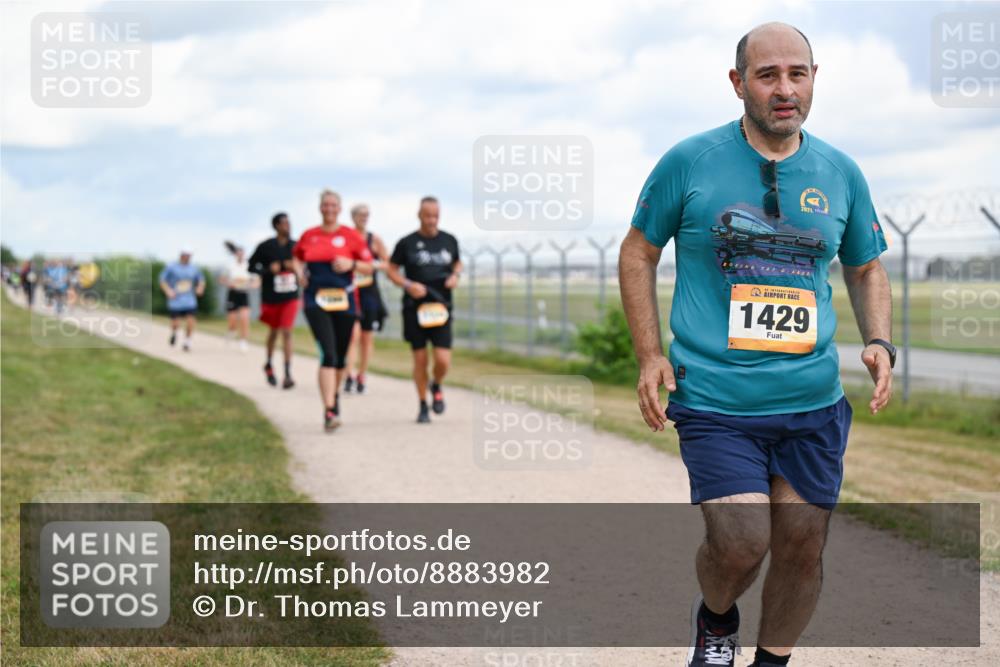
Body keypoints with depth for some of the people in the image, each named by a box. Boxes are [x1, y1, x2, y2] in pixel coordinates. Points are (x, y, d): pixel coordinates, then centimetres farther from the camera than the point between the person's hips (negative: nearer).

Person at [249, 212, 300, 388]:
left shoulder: (295, 246, 0)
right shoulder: (265, 247, -8)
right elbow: (252, 266, -3)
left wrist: (296, 267, -10)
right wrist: (268, 270, -20)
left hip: (290, 297, 1)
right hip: (271, 297, -1)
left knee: (287, 332, -10)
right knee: (273, 331, 15)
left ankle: (288, 374, -12)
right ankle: (269, 364, 41)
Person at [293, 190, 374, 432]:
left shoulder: (351, 236, 1)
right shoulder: (308, 236, 6)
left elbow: (369, 267, 3)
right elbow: (297, 257, 24)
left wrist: (351, 264, -16)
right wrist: (299, 272, 4)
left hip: (344, 302, 1)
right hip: (316, 301, -1)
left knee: (340, 357, 11)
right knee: (328, 354, -16)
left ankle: (334, 395, 39)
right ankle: (329, 411, -20)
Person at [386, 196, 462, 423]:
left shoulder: (449, 241, 7)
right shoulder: (407, 243, -1)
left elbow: (457, 262, 23)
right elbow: (391, 270, 4)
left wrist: (455, 275, 1)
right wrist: (408, 285, -12)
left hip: (441, 308, 1)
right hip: (414, 309, -1)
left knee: (443, 360, -10)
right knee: (420, 359, 3)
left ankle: (436, 387, 23)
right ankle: (423, 406, 19)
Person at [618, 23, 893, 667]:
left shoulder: (841, 173, 6)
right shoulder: (690, 162, -4)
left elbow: (867, 269, 19)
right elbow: (638, 253, 7)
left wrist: (879, 343, 1)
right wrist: (649, 355, -2)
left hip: (813, 399, 4)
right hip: (715, 398, -3)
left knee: (803, 547, 7)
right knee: (741, 544, -12)